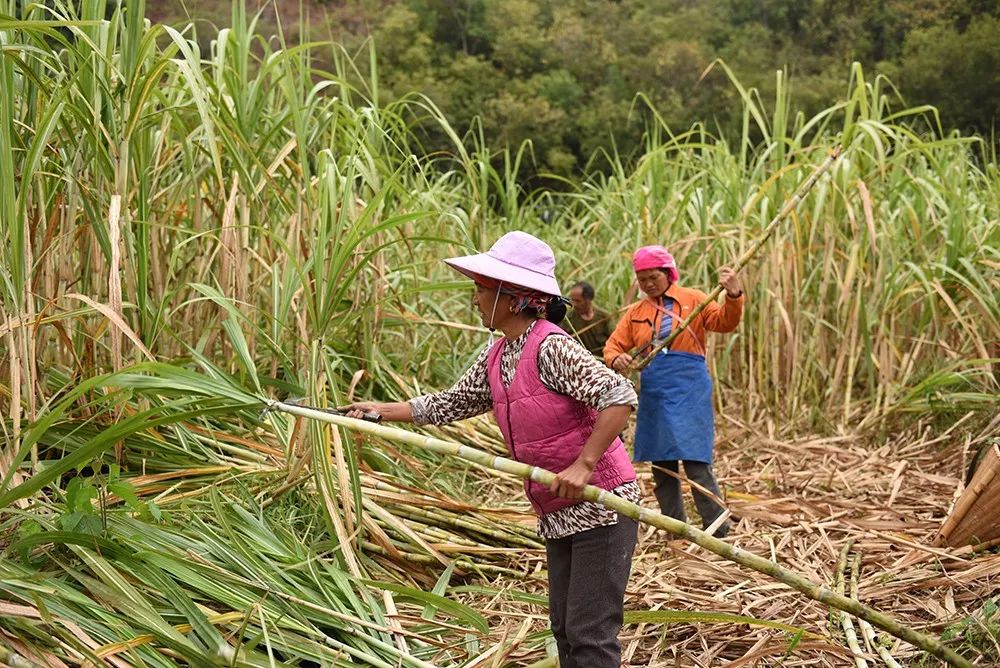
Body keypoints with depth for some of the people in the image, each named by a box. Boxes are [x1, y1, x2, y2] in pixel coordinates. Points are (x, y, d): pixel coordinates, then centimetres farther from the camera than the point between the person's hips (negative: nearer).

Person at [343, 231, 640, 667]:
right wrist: (380, 411, 17)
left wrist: (583, 465, -29)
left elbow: (619, 397, -26)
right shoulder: (494, 359, 7)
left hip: (601, 505, -9)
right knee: (565, 628, 15)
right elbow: (451, 404, 19)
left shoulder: (551, 347, -20)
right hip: (558, 514, 9)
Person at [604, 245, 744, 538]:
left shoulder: (692, 299, 2)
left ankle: (718, 530, -3)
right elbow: (613, 345, 13)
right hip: (653, 393, 5)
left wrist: (733, 297, -30)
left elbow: (724, 322, -11)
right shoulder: (636, 312, 13)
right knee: (661, 466, 11)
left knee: (696, 463, -12)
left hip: (688, 391, -5)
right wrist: (616, 359, -10)